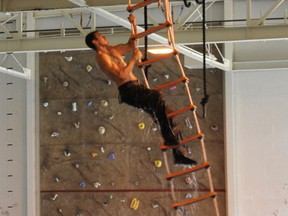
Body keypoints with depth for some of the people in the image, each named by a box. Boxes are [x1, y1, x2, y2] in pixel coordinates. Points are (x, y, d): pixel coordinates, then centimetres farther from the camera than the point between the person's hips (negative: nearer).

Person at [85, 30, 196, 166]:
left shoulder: (112, 50, 21)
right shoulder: (102, 57, -8)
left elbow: (130, 46, 34)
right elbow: (122, 75, -19)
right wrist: (134, 59, -13)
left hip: (137, 87, 10)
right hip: (128, 91, -10)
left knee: (166, 112, 1)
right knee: (157, 97, -36)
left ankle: (178, 155, 4)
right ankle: (168, 137, -34)